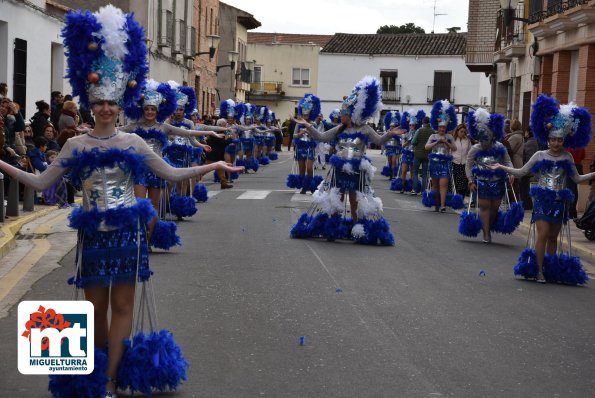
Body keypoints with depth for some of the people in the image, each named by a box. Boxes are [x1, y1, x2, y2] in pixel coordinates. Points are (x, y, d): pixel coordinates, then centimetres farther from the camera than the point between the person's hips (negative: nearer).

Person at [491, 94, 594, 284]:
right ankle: (539, 271, -7)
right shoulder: (539, 156, 1)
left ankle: (551, 270, 16)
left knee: (553, 237, 8)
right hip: (542, 199, -2)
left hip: (559, 201, 2)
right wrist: (502, 167, -4)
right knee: (542, 234, -12)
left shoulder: (567, 158, 6)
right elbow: (521, 172, 5)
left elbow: (576, 178, 13)